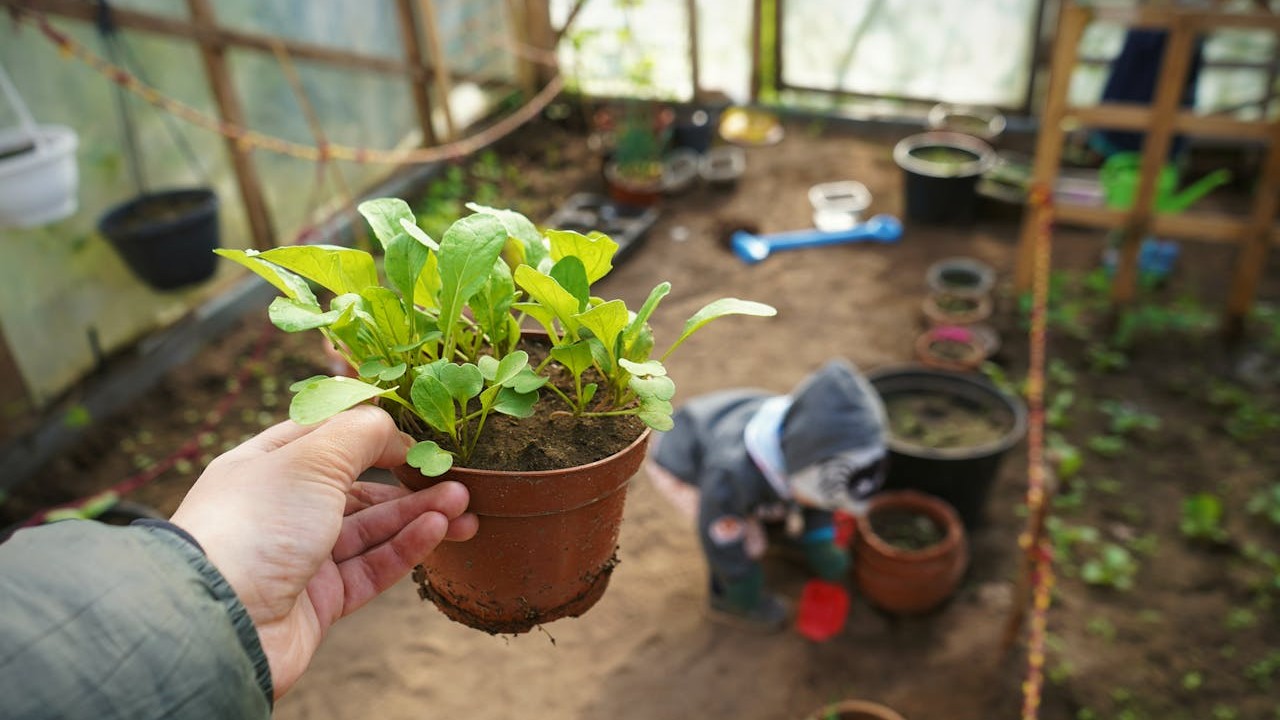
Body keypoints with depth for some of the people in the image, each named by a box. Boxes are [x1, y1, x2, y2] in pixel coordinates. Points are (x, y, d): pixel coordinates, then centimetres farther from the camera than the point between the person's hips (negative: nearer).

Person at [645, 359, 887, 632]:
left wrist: (821, 550, 3)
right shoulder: (732, 476, -45)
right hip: (679, 466, -5)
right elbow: (722, 543, -26)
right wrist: (746, 601, -9)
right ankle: (725, 598, 12)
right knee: (750, 540, -15)